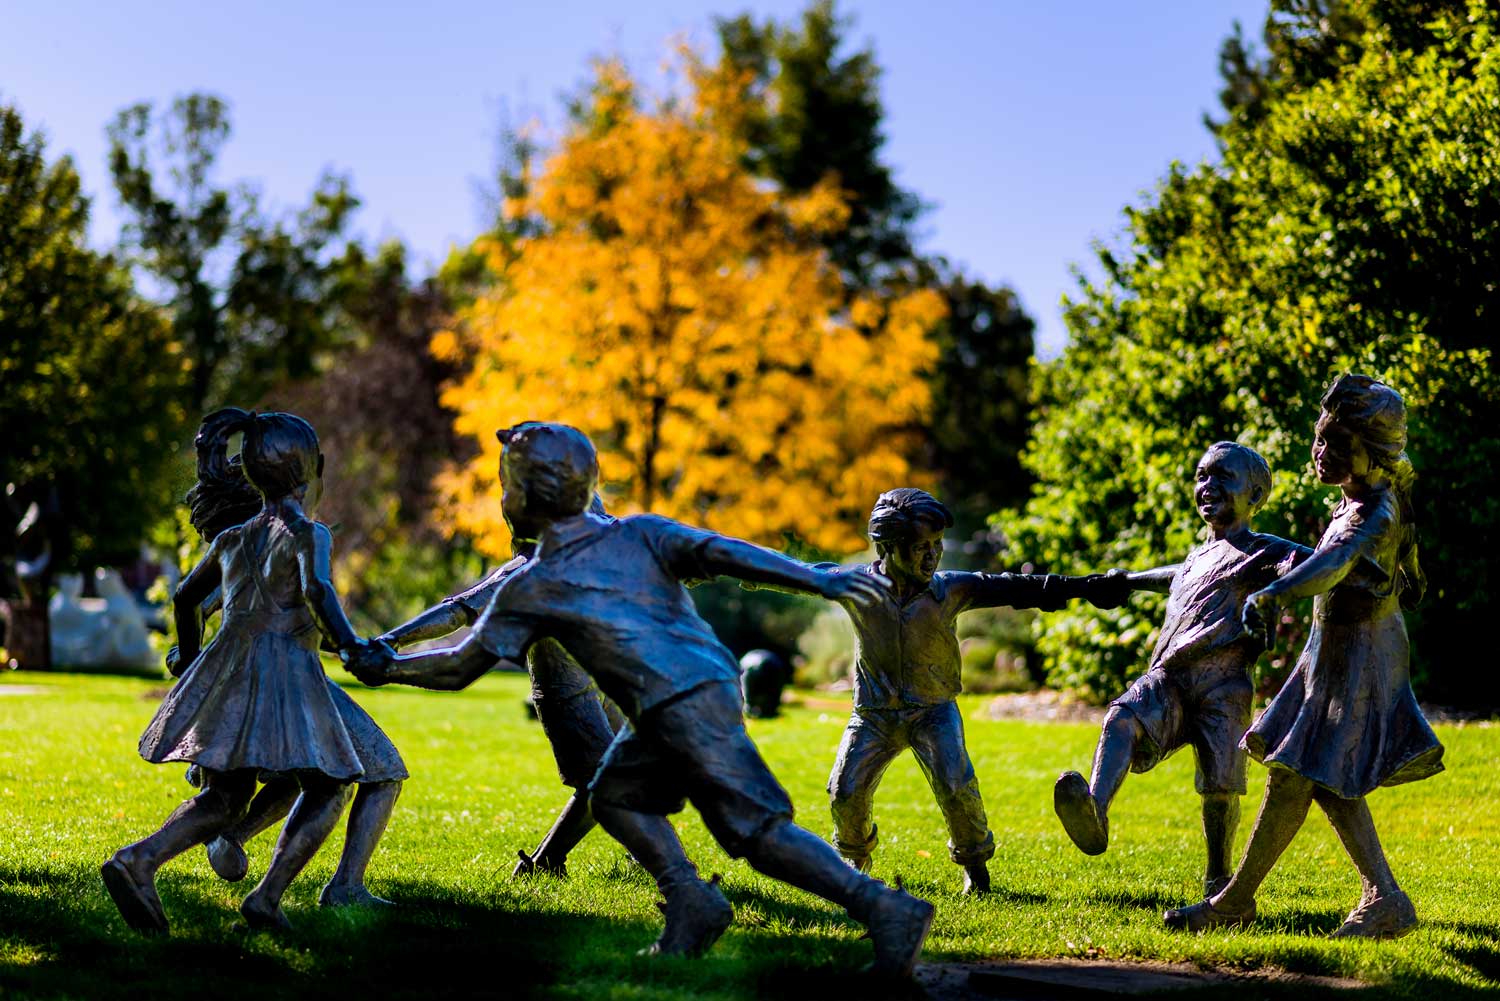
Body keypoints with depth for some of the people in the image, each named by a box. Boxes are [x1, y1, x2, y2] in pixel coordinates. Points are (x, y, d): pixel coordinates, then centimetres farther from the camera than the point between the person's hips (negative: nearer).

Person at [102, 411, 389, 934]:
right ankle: (267, 898, -11)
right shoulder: (308, 533, 3)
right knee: (326, 789, 5)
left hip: (226, 667, 6)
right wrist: (352, 647, -21)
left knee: (224, 796, 12)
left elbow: (185, 597, 35)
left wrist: (191, 658, 49)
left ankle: (138, 858, -12)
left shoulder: (232, 539, 22)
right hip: (285, 665, -6)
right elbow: (317, 590, -17)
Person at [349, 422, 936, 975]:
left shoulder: (530, 590, 4)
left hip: (683, 707, -7)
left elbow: (459, 667, 12)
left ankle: (886, 910, -18)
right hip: (717, 683, 7)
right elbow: (720, 553, -3)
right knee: (616, 795, 21)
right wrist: (820, 580, -12)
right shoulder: (639, 535, 14)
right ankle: (690, 900, 9)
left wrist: (387, 668, 29)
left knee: (759, 832, -10)